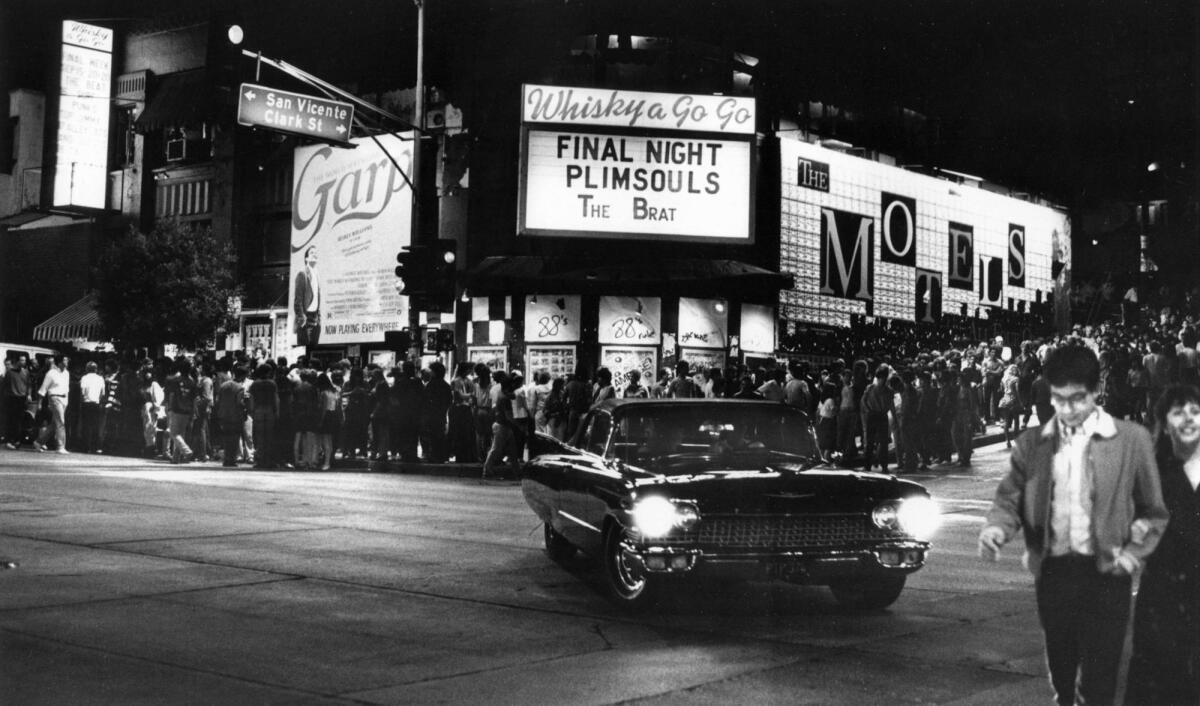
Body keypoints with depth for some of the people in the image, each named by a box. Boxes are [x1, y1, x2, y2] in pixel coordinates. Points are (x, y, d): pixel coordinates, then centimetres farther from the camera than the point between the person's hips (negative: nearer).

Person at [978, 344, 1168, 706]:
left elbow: (1154, 511, 6)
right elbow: (1009, 499, 5)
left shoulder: (1132, 439, -1)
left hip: (1105, 574, -3)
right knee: (1061, 674, 14)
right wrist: (996, 528, -15)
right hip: (1053, 572, 3)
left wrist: (1135, 551, -6)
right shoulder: (1031, 443, 5)